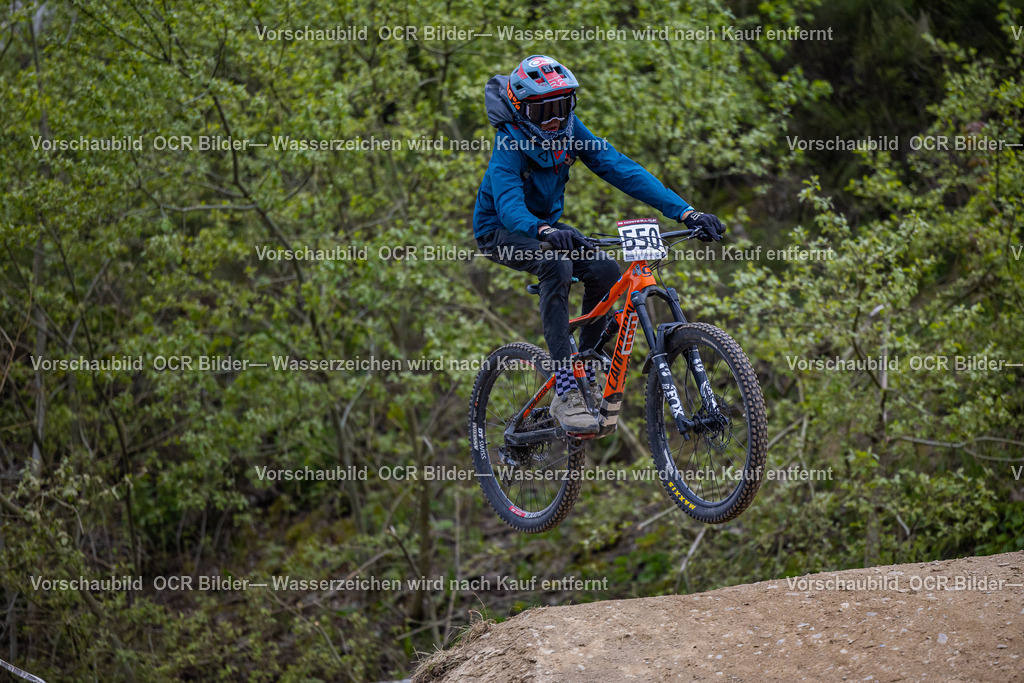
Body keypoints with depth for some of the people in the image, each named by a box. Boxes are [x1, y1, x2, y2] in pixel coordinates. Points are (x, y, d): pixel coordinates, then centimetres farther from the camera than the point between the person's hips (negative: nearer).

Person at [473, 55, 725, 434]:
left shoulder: (570, 132, -12)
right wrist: (544, 232, -66)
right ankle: (565, 392, -37)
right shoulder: (510, 144, -27)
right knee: (558, 266, -35)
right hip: (501, 231, -6)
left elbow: (621, 169, -19)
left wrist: (685, 212, -30)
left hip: (545, 223, 6)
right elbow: (508, 203, -43)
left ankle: (589, 374, -1)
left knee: (604, 270, -19)